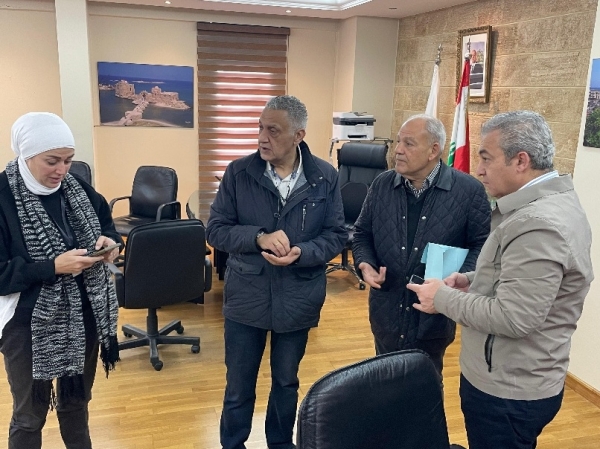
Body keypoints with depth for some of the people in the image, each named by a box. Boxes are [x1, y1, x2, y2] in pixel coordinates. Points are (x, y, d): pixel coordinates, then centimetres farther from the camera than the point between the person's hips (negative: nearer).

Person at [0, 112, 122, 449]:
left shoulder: (77, 187, 0)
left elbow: (106, 225, 10)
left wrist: (109, 242, -12)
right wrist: (54, 266, -28)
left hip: (82, 316, 5)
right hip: (28, 323, -5)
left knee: (77, 400, 23)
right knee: (30, 413, 14)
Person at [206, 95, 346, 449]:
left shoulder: (325, 177, -7)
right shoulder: (239, 172, -8)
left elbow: (337, 236, -5)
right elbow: (216, 230, -6)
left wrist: (301, 253, -23)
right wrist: (259, 237, -23)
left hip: (298, 298, 1)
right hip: (246, 297, 0)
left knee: (287, 382, 21)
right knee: (239, 386, 15)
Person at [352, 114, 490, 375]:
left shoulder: (469, 191, -10)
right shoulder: (381, 185, 1)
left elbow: (482, 245, -6)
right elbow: (362, 233, 10)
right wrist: (364, 263, -9)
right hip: (386, 312, 3)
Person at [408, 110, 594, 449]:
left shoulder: (538, 224, -28)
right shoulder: (553, 202, 5)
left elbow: (512, 318, -30)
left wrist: (444, 298, -18)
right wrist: (474, 280, 2)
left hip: (508, 392, -9)